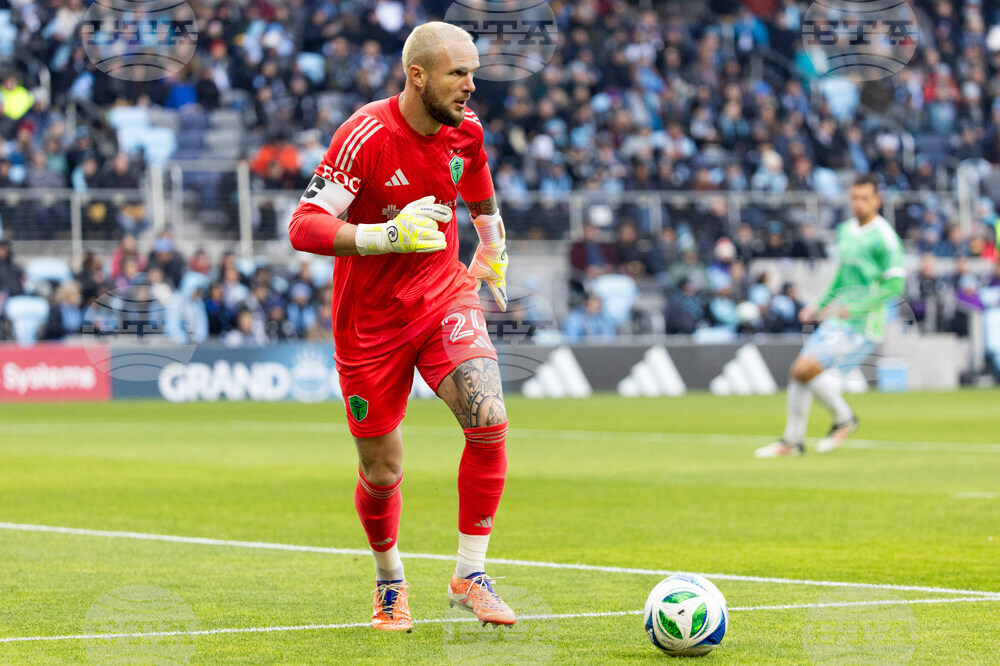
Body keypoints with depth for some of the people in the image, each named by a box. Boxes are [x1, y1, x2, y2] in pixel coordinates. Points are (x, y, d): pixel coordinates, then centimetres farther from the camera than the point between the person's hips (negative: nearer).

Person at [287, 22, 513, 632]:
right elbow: (303, 227, -26)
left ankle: (471, 576, -8)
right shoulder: (366, 136, -22)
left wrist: (492, 255, 26)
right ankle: (390, 581, 35)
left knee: (489, 419, -22)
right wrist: (387, 234, -36)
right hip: (369, 320, -3)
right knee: (382, 474, 4)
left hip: (444, 296, 3)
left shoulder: (466, 130, -4)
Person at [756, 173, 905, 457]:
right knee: (797, 372, 4)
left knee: (806, 368, -18)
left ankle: (843, 418, 3)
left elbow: (895, 285, -19)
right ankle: (792, 440, 18)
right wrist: (820, 306, 20)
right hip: (836, 321, 8)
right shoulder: (846, 230, 11)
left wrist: (856, 307, -24)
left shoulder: (884, 237, -14)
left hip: (861, 327, -8)